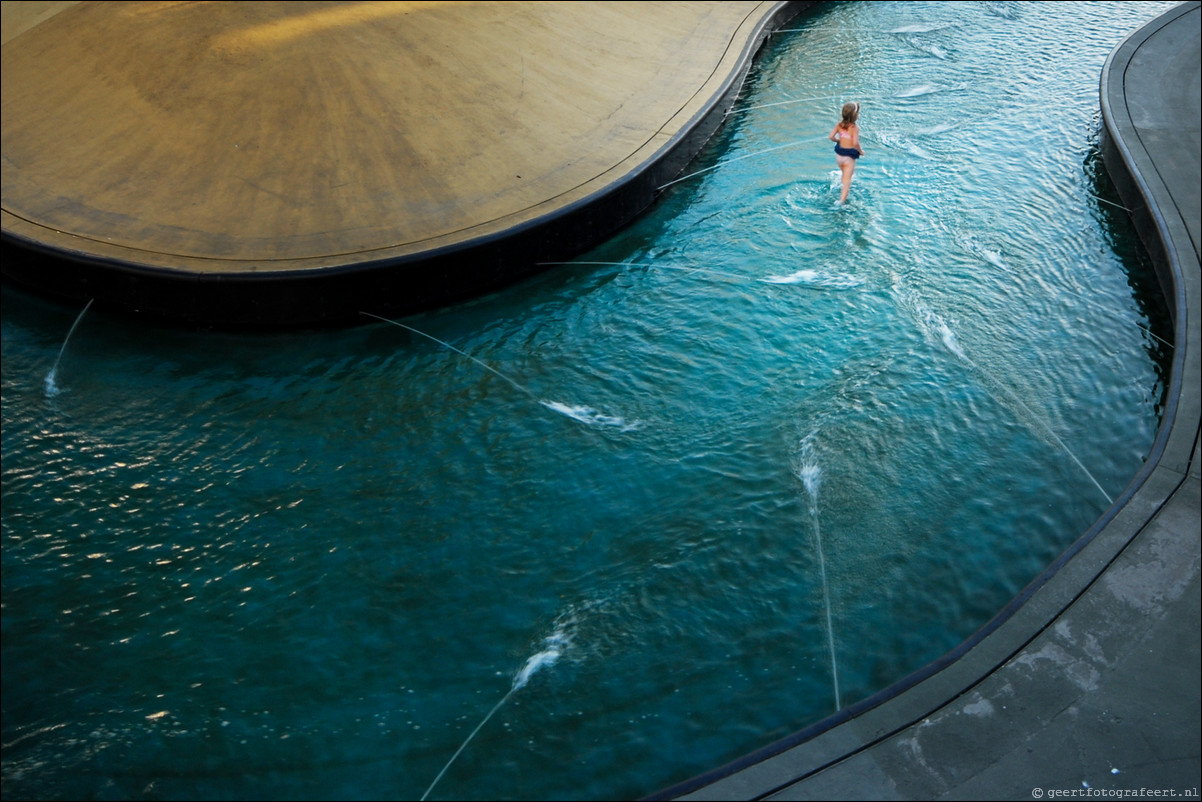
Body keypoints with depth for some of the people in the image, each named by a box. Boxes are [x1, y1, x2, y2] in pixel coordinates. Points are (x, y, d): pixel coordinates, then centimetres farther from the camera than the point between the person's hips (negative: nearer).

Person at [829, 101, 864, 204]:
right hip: (849, 156, -6)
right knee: (847, 179, -2)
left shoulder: (840, 124, -2)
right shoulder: (855, 127, -18)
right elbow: (855, 143, -26)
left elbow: (831, 137, -4)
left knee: (845, 175, 30)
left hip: (839, 154, 6)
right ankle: (842, 199, -11)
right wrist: (861, 151, -9)